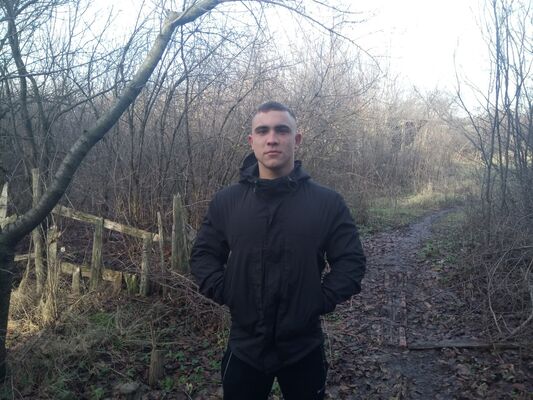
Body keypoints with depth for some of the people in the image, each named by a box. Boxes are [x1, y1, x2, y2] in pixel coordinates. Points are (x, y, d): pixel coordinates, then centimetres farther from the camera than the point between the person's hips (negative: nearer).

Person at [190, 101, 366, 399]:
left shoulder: (328, 202, -8)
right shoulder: (225, 202, -2)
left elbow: (352, 261, -4)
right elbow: (203, 255, 5)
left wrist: (320, 300, -13)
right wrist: (225, 293, -8)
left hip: (305, 348, -1)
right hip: (245, 347, 1)